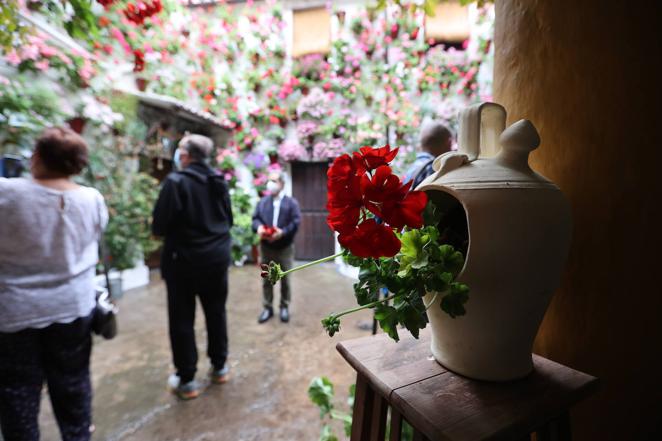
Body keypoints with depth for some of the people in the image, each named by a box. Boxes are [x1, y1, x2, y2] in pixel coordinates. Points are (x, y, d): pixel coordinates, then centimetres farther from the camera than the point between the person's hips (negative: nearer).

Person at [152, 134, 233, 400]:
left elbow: (159, 226, -15)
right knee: (216, 313, 18)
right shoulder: (220, 183, 3)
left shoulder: (176, 181, -14)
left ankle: (186, 380, 21)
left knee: (182, 320, 10)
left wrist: (176, 230, 5)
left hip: (184, 260, -5)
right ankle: (219, 367, 32)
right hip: (217, 258, 5)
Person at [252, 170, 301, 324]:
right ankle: (267, 307, 26)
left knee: (285, 279, 9)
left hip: (285, 248, -3)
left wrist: (283, 232, -26)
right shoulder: (262, 202, 10)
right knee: (266, 279, 11)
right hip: (266, 247, 3)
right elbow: (255, 219, 2)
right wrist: (259, 227, -21)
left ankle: (284, 307, 27)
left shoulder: (291, 202, -2)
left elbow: (296, 222, -12)